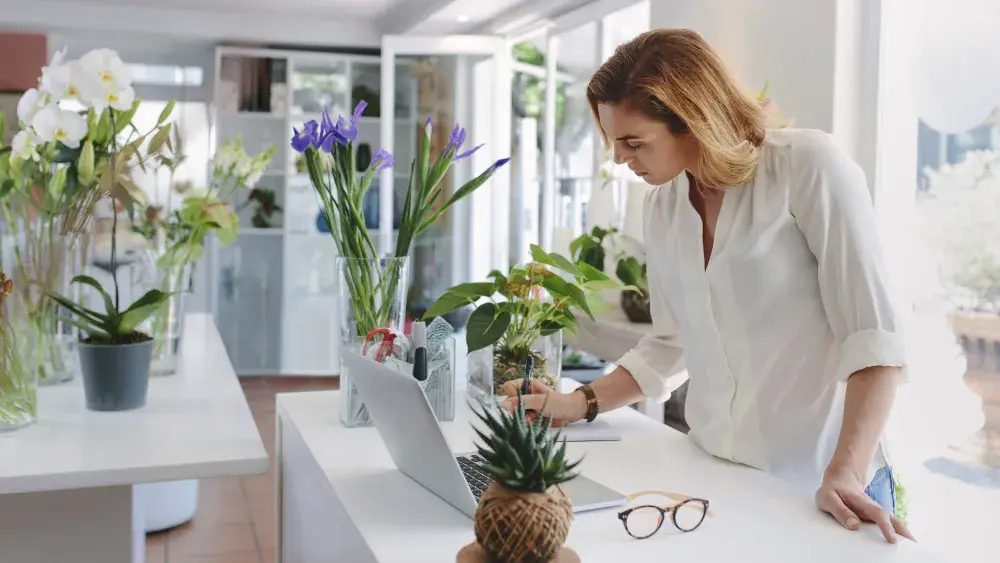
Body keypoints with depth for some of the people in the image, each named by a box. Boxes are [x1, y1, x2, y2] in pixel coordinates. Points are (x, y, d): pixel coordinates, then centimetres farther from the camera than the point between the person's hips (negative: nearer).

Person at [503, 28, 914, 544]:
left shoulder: (808, 167, -13)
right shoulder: (661, 207, 4)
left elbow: (870, 333, -18)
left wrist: (845, 475, -26)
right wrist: (581, 404, 4)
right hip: (714, 478, 5)